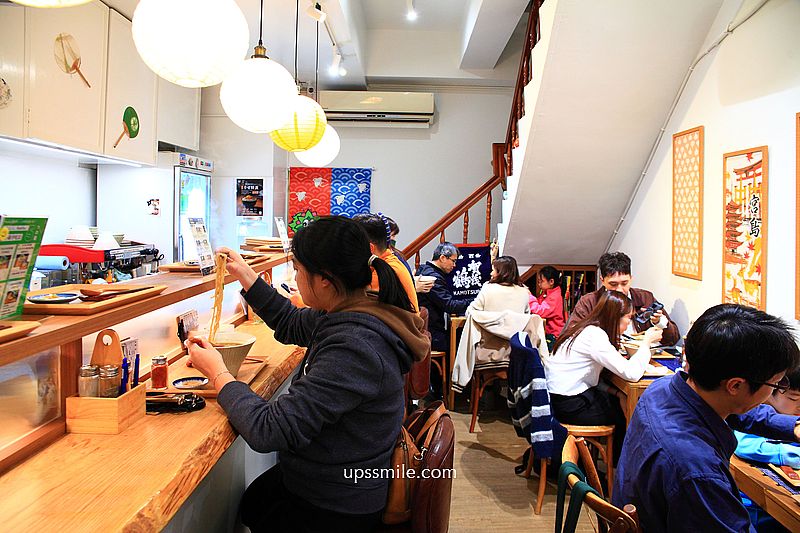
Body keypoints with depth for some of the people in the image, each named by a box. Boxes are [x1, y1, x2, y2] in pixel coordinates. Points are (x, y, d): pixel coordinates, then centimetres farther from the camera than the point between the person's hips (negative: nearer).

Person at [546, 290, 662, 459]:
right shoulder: (594, 336, -21)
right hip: (568, 406, -8)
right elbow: (632, 373, -25)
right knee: (626, 413, 9)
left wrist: (612, 390, 2)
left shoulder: (585, 328, 8)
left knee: (620, 401, 17)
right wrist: (647, 342, -11)